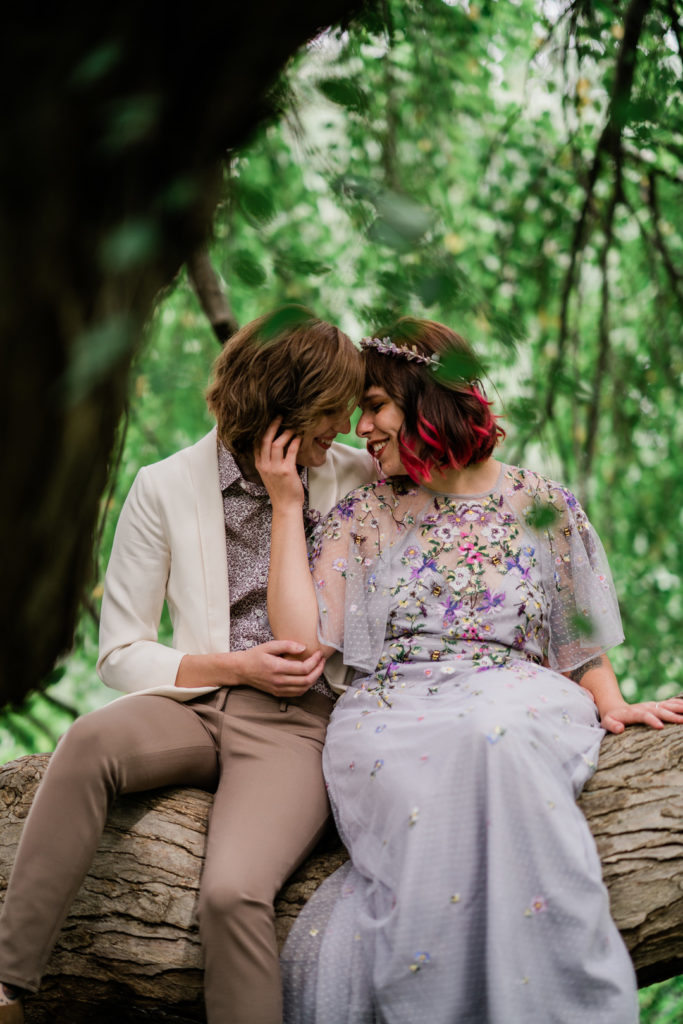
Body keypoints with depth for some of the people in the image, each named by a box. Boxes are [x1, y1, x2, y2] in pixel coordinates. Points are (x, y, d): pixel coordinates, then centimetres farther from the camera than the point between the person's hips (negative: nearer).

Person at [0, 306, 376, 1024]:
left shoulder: (358, 480, 6)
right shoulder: (165, 487, 2)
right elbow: (119, 654, 3)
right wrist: (234, 667, -9)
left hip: (296, 721, -1)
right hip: (196, 706, 1)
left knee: (233, 891, -31)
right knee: (91, 740, -34)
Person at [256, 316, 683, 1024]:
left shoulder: (541, 506, 13)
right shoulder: (360, 518, 16)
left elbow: (580, 638, 19)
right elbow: (304, 639, 3)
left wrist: (609, 702, -1)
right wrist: (286, 505, 6)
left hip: (515, 694, 0)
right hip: (389, 710, 1)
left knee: (496, 735, -38)